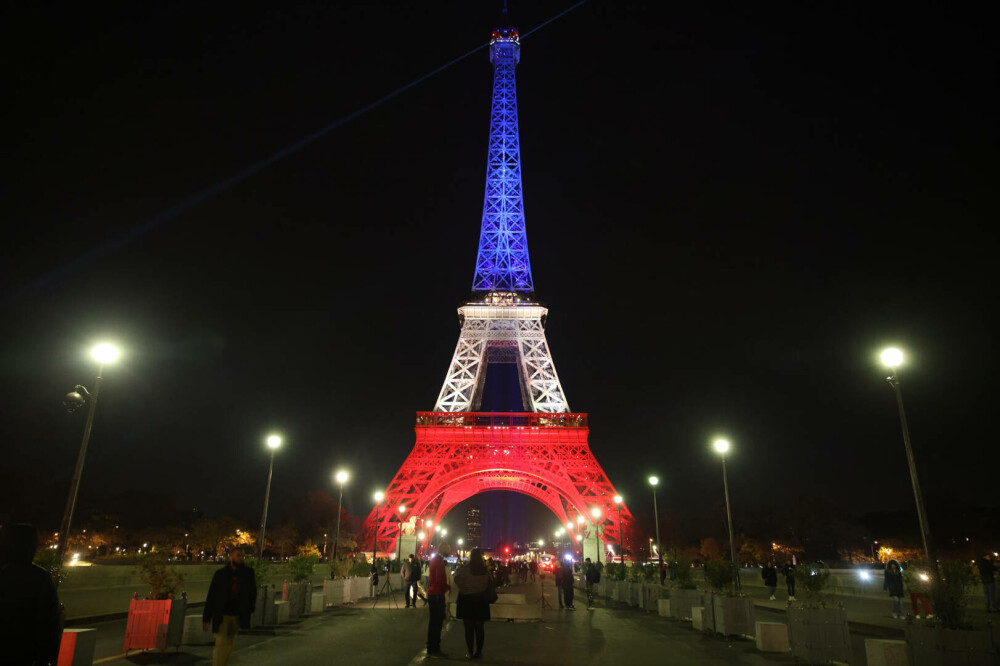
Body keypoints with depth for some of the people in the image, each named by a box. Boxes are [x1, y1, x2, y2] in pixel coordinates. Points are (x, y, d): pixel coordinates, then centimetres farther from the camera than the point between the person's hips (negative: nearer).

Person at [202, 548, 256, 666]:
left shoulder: (248, 573, 2)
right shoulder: (220, 574, -4)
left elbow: (253, 592, 12)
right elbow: (211, 597, -1)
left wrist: (250, 609, 3)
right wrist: (206, 618, -2)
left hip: (237, 616, 3)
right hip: (222, 616, -3)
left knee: (229, 645, 12)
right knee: (220, 644, -9)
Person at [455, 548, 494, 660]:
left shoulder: (465, 569, -14)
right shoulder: (485, 570, -4)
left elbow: (457, 580, -9)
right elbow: (490, 584, 3)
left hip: (467, 600, -3)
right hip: (481, 600, 3)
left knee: (469, 627, 5)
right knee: (480, 627, 11)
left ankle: (470, 652, 6)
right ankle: (479, 652, 13)